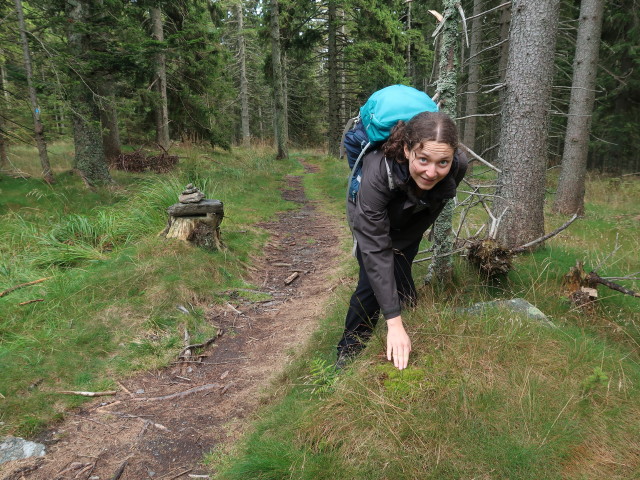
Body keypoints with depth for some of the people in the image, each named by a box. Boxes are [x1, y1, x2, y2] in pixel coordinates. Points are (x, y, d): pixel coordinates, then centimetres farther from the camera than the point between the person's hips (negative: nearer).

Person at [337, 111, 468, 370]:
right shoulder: (378, 171, -46)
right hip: (371, 220, -2)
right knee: (371, 284, -10)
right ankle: (349, 350, 12)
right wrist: (394, 322, -47)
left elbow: (436, 204, -8)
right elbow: (376, 249, -45)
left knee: (398, 280, -4)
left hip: (410, 225, 3)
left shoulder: (458, 166, -33)